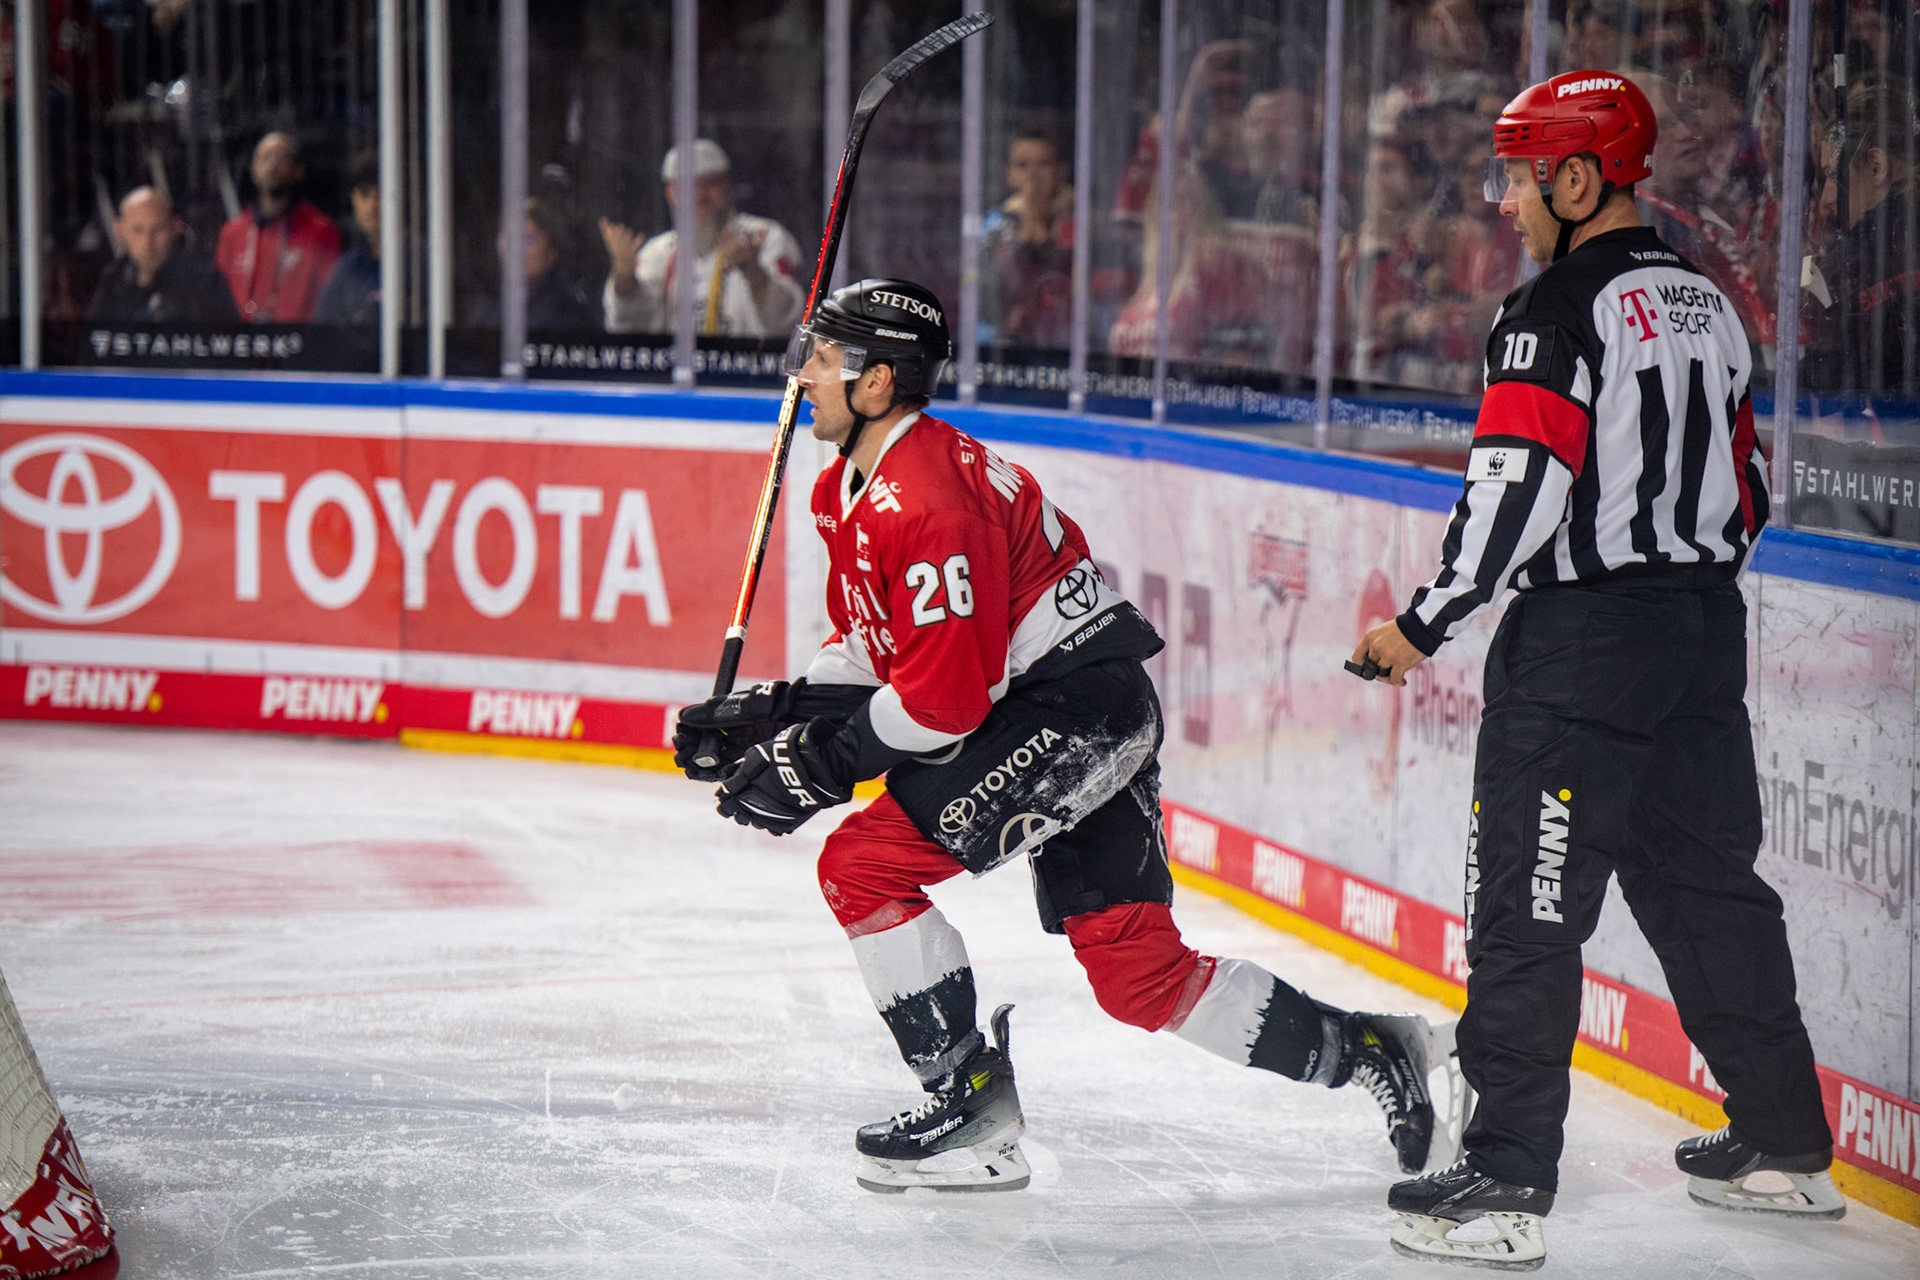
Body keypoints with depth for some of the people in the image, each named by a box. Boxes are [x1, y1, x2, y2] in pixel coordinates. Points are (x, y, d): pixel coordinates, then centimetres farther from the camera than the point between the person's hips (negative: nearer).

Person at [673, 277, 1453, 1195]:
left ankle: (970, 1100, -5)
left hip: (1083, 704, -10)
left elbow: (944, 697, -23)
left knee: (863, 864, -14)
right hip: (1028, 716, 10)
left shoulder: (929, 500, -21)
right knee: (1136, 971, 9)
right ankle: (1362, 1051, 17)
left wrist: (821, 765, -17)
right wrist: (776, 713, 7)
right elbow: (870, 644, 21)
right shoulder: (847, 491, 12)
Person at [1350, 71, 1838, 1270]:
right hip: (1707, 629, 9)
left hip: (1584, 637, -9)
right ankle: (1786, 1144, 24)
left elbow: (1518, 490, -20)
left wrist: (1426, 623, -13)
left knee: (1529, 905, -5)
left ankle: (1509, 1181, -7)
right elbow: (1747, 486, 18)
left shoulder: (1558, 310, -13)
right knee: (1707, 879, 17)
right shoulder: (1706, 303, 13)